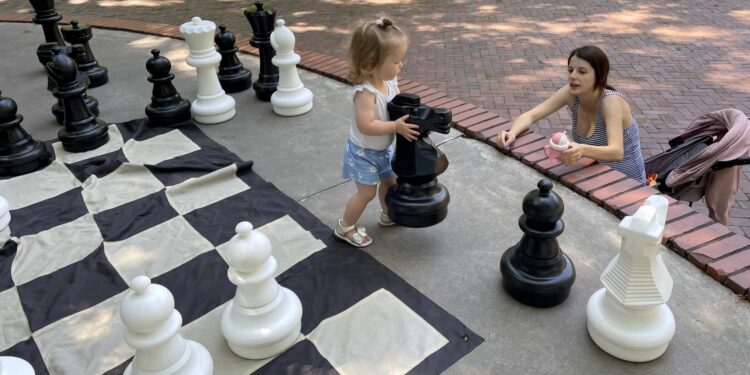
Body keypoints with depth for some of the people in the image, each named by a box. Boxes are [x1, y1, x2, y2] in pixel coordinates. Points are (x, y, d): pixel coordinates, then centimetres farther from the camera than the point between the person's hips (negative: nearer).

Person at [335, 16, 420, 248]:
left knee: (390, 181, 22)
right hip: (364, 152, -8)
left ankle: (388, 215, 47)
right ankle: (345, 227, 20)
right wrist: (396, 127, -35)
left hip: (383, 149, 8)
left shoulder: (390, 82, -8)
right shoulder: (366, 93, -35)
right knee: (367, 192, 0)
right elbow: (366, 126, -39)